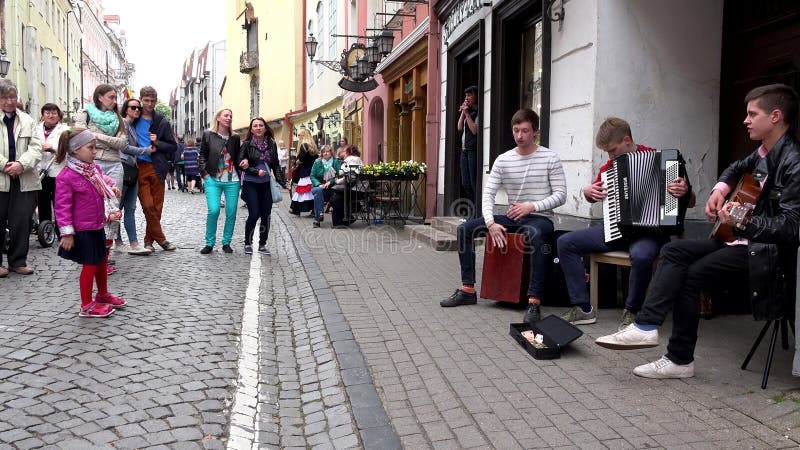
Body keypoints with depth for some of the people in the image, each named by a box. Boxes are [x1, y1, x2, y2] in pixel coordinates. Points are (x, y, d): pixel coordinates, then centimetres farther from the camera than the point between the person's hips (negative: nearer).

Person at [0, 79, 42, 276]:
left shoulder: (27, 120, 10)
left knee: (22, 221, 4)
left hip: (24, 180, 2)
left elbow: (36, 148, 2)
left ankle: (18, 261, 16)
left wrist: (22, 164, -14)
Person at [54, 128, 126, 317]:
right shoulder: (66, 177, -19)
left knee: (102, 262, 20)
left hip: (97, 227, 8)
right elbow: (62, 207, -18)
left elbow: (103, 180, 28)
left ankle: (103, 295, 39)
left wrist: (111, 188, 7)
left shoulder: (95, 169, 4)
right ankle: (86, 306, 14)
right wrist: (67, 232, -19)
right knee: (90, 265, 0)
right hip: (82, 230, -8)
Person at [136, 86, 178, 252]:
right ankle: (161, 239, 6)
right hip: (139, 168, -1)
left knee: (157, 207, 3)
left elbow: (173, 146, 9)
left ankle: (149, 240, 15)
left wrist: (157, 143, -8)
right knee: (148, 206, -7)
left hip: (156, 168, 1)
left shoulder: (162, 122, 8)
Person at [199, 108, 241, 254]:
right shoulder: (208, 135, 3)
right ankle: (209, 243, 3)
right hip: (213, 180, -2)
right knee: (213, 210, -14)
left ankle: (226, 243, 17)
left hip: (232, 181, 2)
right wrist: (205, 173, -2)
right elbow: (202, 155, 6)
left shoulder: (235, 138, 8)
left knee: (231, 213, 2)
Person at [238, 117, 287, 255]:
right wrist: (257, 172, -16)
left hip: (266, 184, 3)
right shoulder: (247, 144, -3)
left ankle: (262, 245, 17)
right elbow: (241, 164, -6)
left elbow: (276, 165, 9)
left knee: (266, 215, 3)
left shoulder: (272, 145, 6)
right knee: (254, 214, -7)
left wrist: (282, 182, 2)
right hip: (251, 184, -3)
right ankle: (248, 244, 12)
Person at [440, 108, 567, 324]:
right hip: (512, 218, 5)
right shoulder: (503, 160, 4)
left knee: (536, 234, -42)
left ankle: (534, 302, -36)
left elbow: (561, 195, -7)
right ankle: (467, 290, -2)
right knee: (465, 228, -8)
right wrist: (491, 223, -17)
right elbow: (488, 193, -1)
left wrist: (532, 206, -20)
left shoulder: (550, 158, -4)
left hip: (540, 219, -5)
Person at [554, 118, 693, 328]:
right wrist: (588, 191, 2)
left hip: (649, 229, -6)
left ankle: (632, 311, -13)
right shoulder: (610, 166, 9)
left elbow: (688, 201, -3)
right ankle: (582, 308, -6)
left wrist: (684, 191, -26)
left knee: (641, 255, -40)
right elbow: (593, 196, 25)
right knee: (565, 242, -7)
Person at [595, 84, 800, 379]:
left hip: (769, 250, -9)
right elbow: (736, 168, 32)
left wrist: (741, 222, -35)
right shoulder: (764, 153, 10)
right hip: (745, 239, 9)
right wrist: (720, 189, 11)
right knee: (674, 251, -3)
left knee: (691, 274, -18)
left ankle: (680, 359, -8)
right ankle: (646, 326, -10)